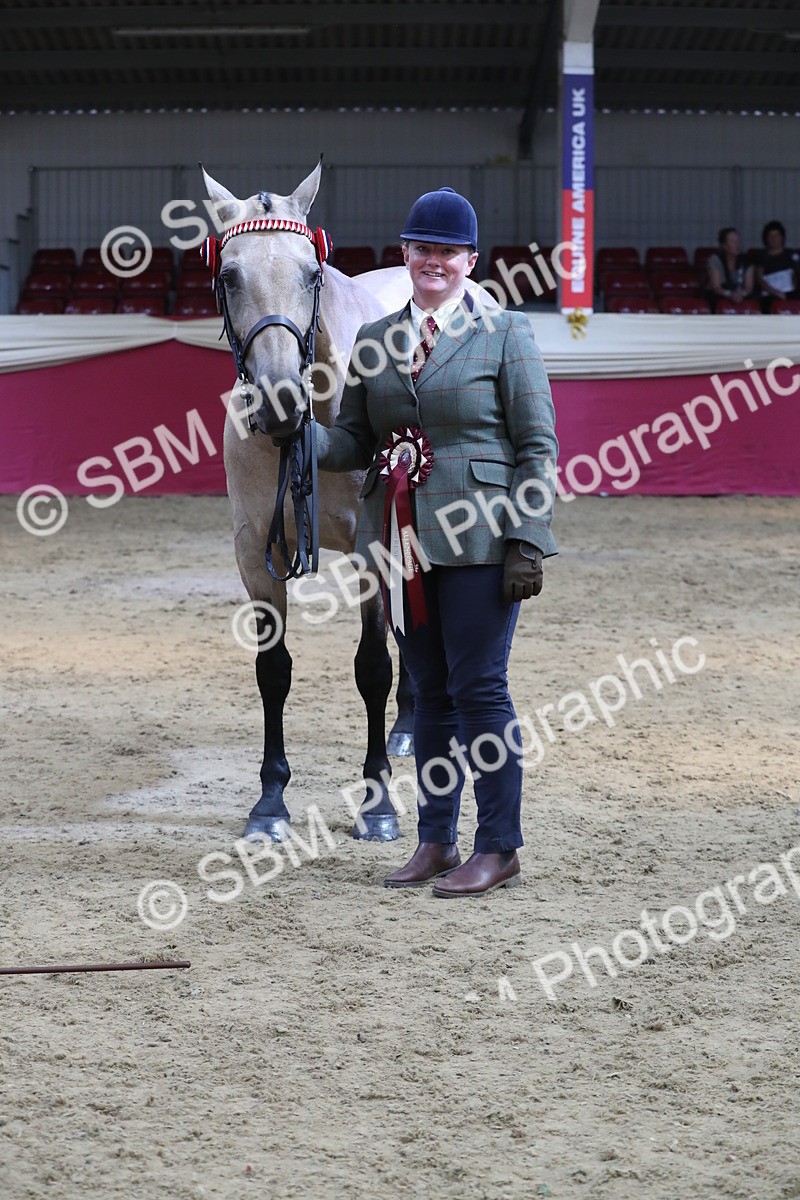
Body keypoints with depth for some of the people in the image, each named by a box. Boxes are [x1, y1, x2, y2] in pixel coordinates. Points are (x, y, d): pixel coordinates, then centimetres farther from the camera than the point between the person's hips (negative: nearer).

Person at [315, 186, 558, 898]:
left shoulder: (506, 334, -1)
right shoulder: (375, 341, 12)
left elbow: (538, 447, -4)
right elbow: (354, 439, 13)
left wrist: (526, 543, -12)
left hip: (479, 538, -5)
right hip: (403, 539, 5)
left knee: (479, 689, -3)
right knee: (429, 692, 12)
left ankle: (499, 849, 6)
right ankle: (435, 842, 20)